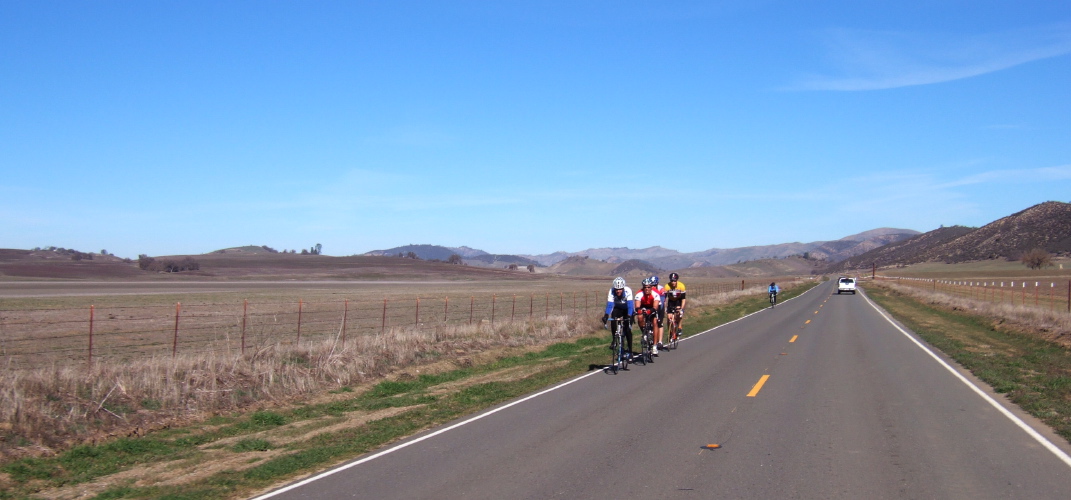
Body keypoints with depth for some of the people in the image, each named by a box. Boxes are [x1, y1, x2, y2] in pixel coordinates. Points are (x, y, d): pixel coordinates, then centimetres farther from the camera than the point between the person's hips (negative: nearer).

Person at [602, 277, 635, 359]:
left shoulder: (628, 291, -33)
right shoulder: (612, 291, -27)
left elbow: (630, 304, -40)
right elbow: (609, 304, -34)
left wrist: (629, 316, -54)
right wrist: (606, 315, -48)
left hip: (628, 310, -2)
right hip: (618, 308, 2)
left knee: (627, 329, -14)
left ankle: (630, 351, -3)